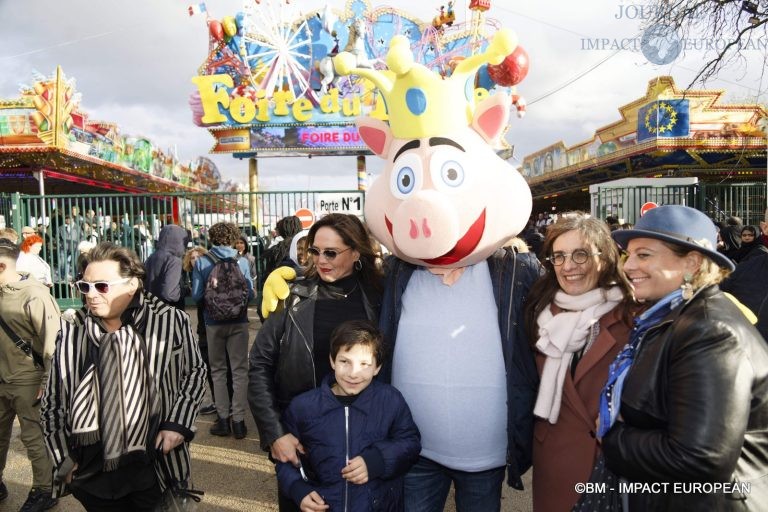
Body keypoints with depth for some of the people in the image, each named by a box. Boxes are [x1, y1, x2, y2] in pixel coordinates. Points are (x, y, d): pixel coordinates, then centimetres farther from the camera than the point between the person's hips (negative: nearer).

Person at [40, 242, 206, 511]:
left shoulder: (170, 322, -11)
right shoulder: (72, 332, -3)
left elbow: (194, 371, 4)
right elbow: (52, 401, 8)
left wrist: (178, 423, -4)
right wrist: (63, 457, 6)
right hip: (90, 474, 3)